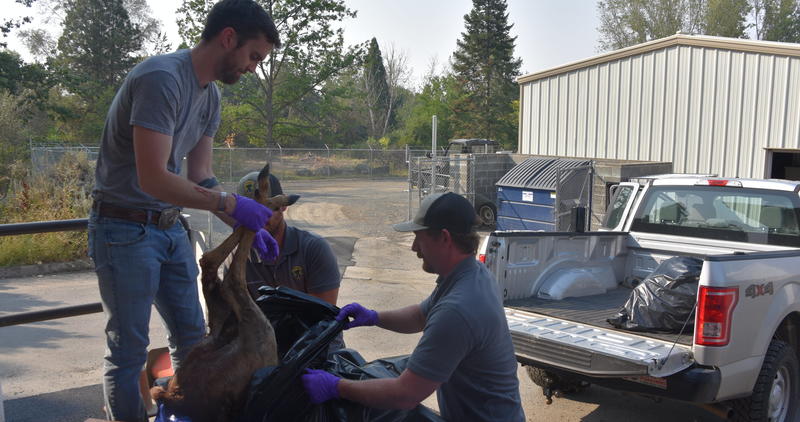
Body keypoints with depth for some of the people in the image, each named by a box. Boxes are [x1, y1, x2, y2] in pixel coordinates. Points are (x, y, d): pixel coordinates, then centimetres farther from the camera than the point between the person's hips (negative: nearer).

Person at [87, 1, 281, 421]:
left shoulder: (210, 95, 6)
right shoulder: (162, 78, -22)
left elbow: (200, 180, 7)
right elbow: (153, 179, -28)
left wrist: (248, 225, -4)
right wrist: (230, 203, -23)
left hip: (170, 228, 9)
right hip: (126, 229, -9)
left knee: (192, 337, 15)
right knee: (128, 350, 2)